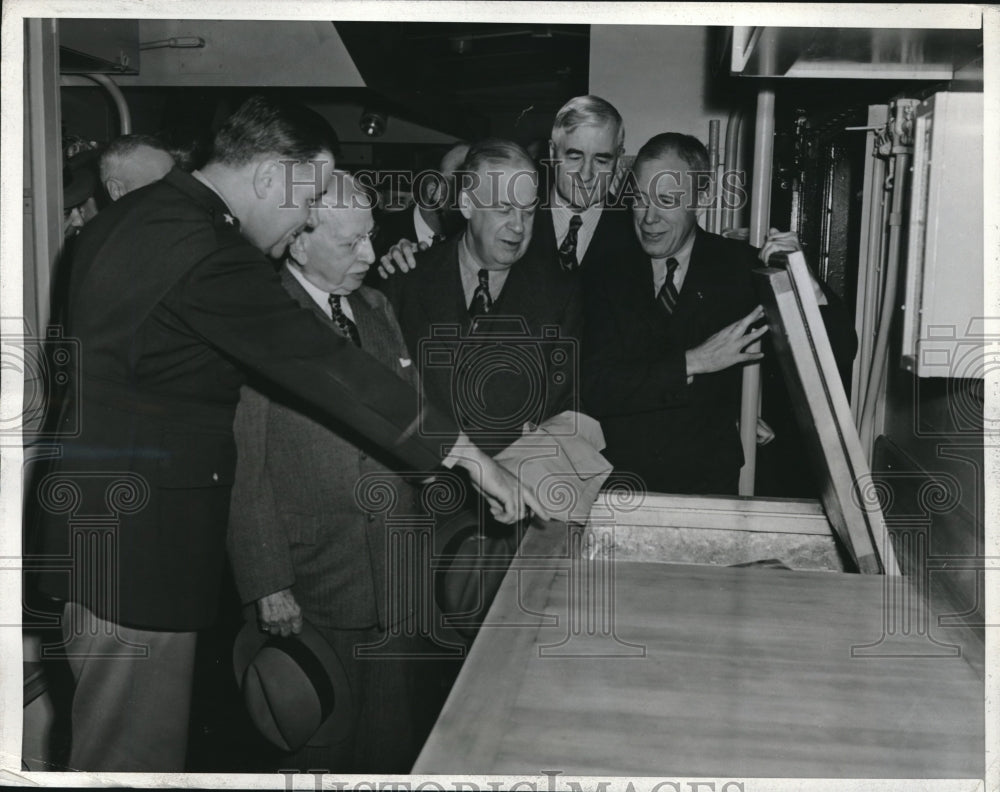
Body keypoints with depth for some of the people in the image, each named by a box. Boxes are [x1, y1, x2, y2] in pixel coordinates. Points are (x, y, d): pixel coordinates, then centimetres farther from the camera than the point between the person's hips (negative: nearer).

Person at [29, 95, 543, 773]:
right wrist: (469, 454, -18)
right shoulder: (208, 251, -21)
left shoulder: (124, 219, 10)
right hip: (139, 536, -10)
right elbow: (329, 368, -23)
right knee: (138, 751, 3)